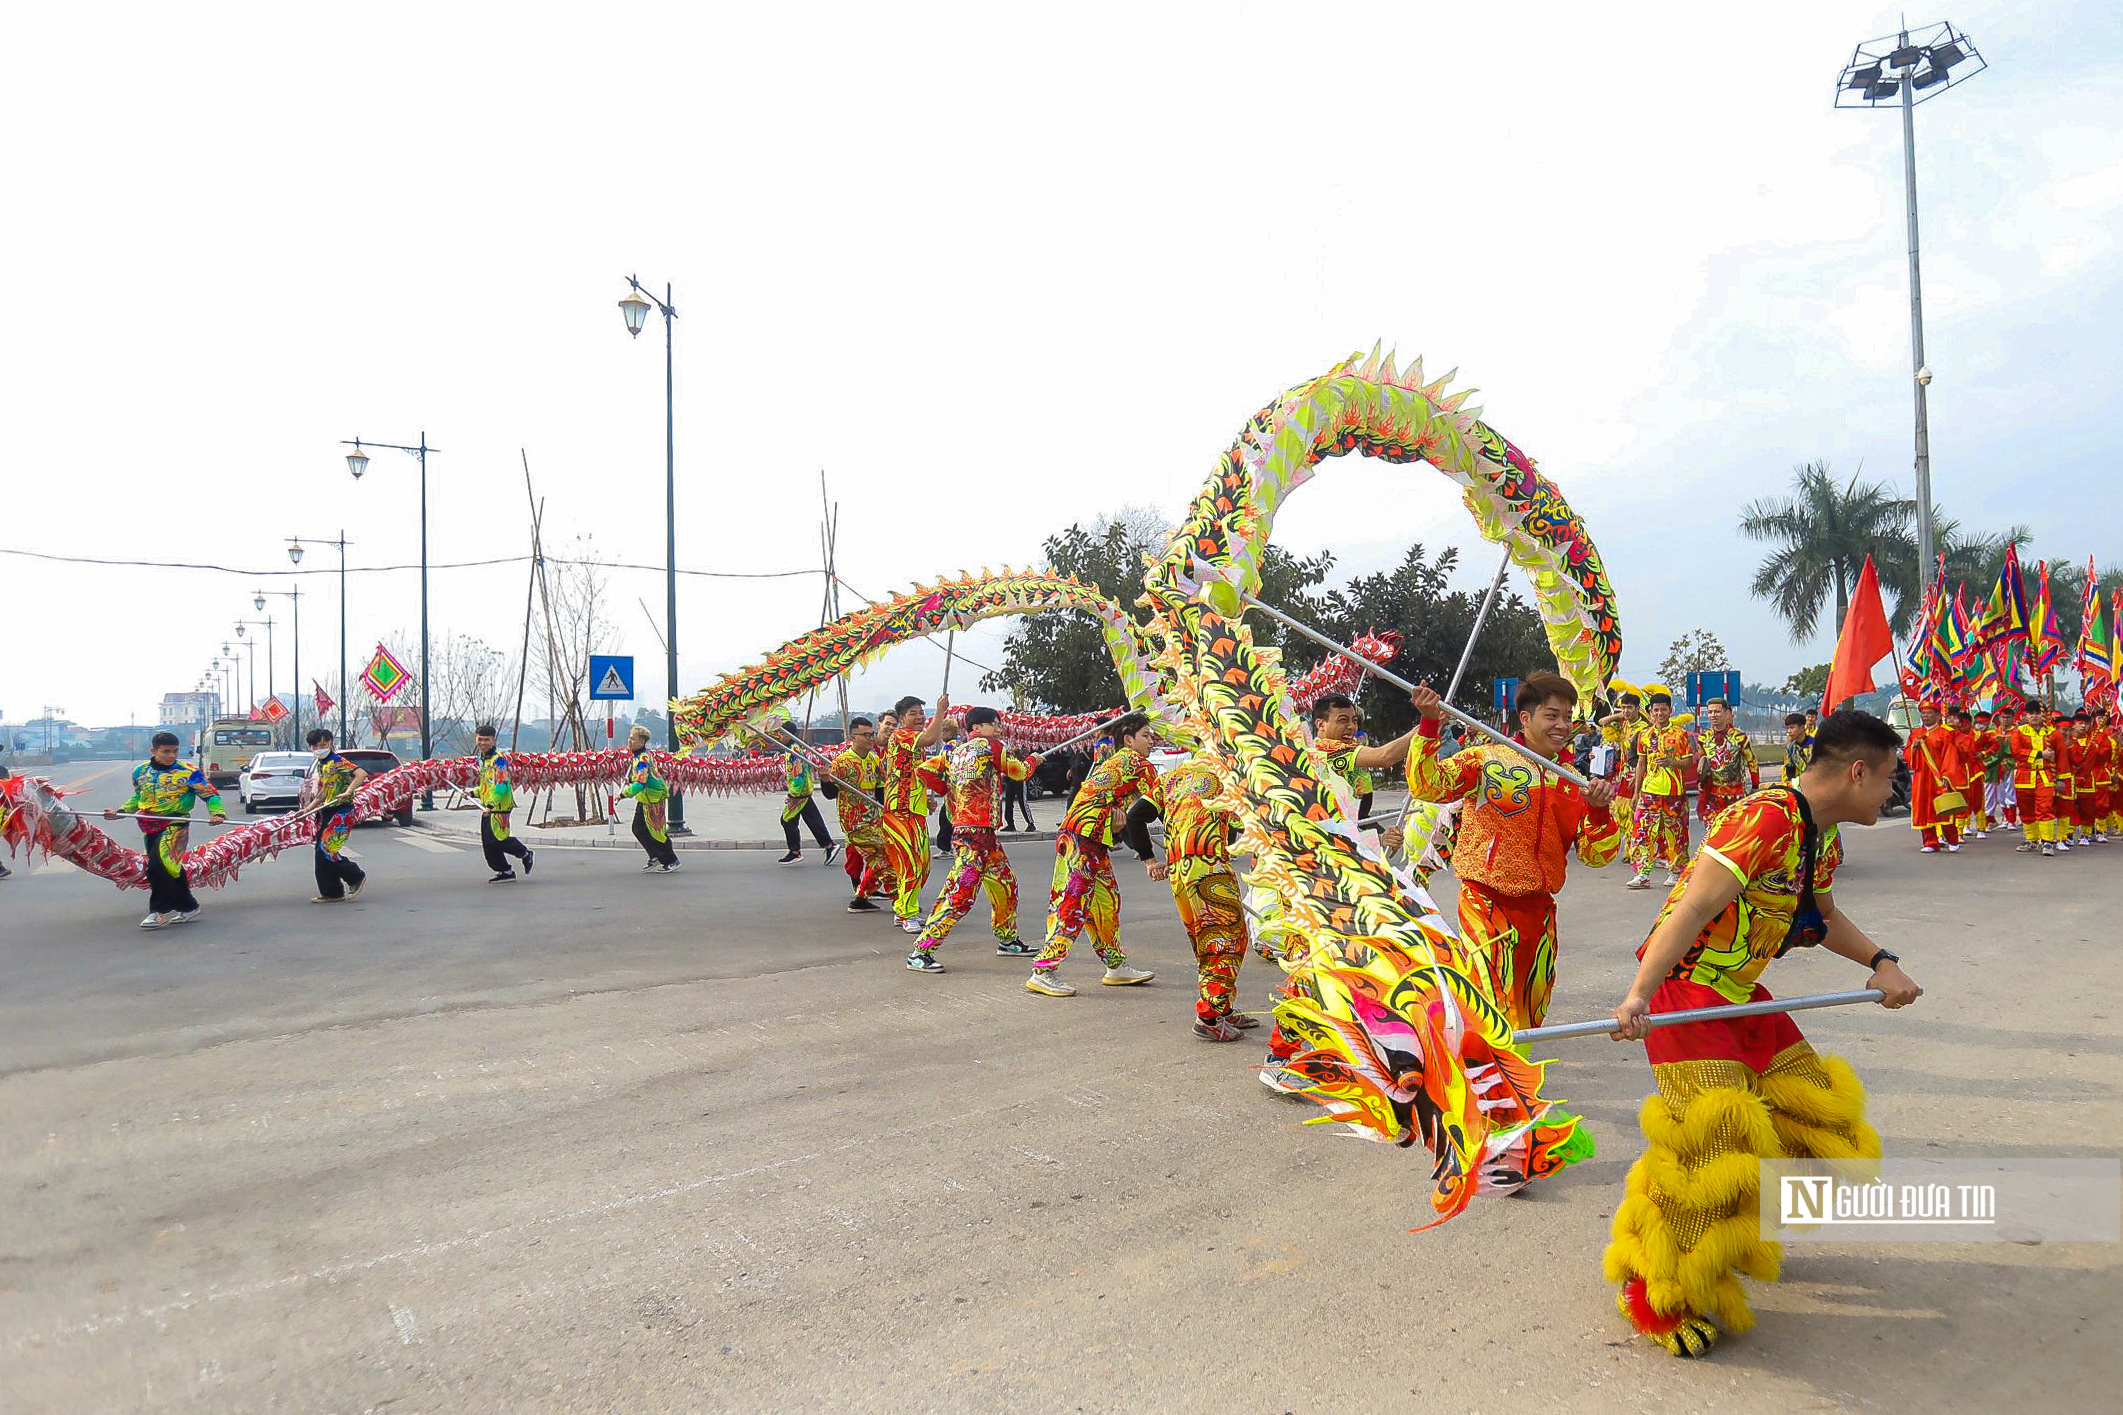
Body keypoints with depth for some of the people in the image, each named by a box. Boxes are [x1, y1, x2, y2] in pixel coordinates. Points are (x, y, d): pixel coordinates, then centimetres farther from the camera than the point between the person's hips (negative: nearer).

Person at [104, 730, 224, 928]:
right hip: (149, 828, 6)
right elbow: (137, 797, 25)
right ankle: (187, 908, 26)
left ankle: (162, 912, -4)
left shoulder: (188, 772, -8)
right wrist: (120, 811, 12)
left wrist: (216, 813, -21)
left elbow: (210, 794, -6)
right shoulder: (140, 771, 9)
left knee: (158, 865, -18)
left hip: (175, 825, -6)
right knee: (171, 868, 13)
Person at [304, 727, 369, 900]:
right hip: (326, 813, 10)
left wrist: (347, 792, -34)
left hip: (341, 813, -9)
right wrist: (309, 809, 21)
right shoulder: (321, 764, 15)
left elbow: (362, 774, -27)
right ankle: (331, 893, 14)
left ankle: (357, 876, 3)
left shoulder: (336, 762, -13)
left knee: (326, 851, -15)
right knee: (321, 852, 7)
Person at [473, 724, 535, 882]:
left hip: (499, 806, -9)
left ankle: (525, 853, 10)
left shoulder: (499, 758, -15)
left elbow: (501, 785, -24)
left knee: (495, 839, -12)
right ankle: (505, 872, 15)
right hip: (487, 806, 9)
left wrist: (491, 804, -31)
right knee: (487, 843, 6)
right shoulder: (483, 758, 16)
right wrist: (473, 793, 17)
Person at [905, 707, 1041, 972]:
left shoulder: (954, 752, 15)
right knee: (961, 893, -13)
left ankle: (1008, 941, 35)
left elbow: (926, 772, 5)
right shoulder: (989, 745, -4)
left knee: (1005, 883, 21)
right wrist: (1032, 760, 27)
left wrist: (948, 791, 15)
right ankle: (920, 952, -13)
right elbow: (1018, 772, 7)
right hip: (976, 832, -9)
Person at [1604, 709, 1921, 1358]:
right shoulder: (1768, 818, -24)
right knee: (1713, 1131, -17)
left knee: (1808, 1105, 15)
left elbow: (1823, 915, 25)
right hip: (1684, 983, -10)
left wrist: (1880, 962, 8)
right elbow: (1696, 905, -33)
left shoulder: (1825, 835, 7)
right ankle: (1654, 1290, -2)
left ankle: (1737, 1234, 35)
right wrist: (1639, 996, -42)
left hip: (1738, 988, 10)